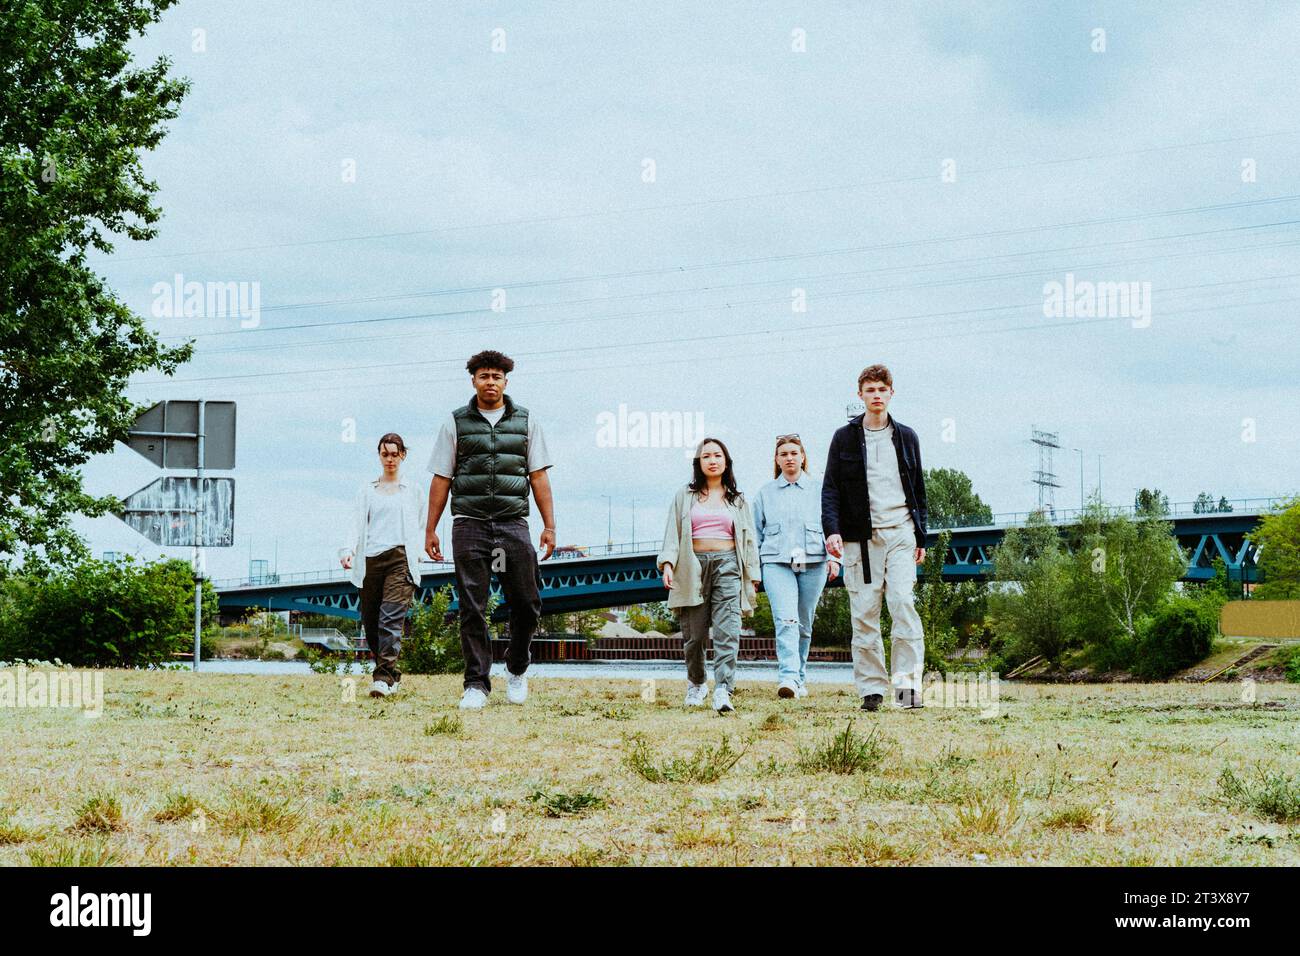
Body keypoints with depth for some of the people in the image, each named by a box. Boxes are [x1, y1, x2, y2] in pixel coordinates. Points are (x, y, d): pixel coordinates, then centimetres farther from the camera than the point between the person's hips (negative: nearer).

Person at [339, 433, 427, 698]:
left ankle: (383, 677, -24)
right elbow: (357, 526, 6)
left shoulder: (412, 491, 14)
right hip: (371, 560, 2)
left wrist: (416, 554, 2)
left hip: (400, 559, -2)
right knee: (370, 622, 1)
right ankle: (392, 675, 16)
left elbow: (420, 527, 17)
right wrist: (348, 551, -12)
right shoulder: (366, 490, 15)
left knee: (391, 618, -17)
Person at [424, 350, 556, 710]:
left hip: (513, 523, 1)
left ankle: (517, 669, 23)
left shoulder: (525, 422, 11)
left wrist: (549, 525, 3)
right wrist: (430, 529, 5)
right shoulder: (455, 423, 8)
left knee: (526, 603, -1)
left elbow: (538, 476, 10)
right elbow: (441, 478, 8)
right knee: (472, 609, -2)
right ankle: (476, 685, 3)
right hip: (469, 525, -1)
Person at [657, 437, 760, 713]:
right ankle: (696, 684, 24)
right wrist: (667, 563, -7)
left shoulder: (738, 500, 17)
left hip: (728, 565, 0)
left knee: (727, 631, -15)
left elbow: (749, 538, 16)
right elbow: (672, 533, 8)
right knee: (694, 634, 1)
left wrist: (752, 576, 8)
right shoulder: (684, 497, 15)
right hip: (694, 566, 0)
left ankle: (723, 690, -24)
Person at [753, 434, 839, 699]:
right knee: (786, 620, -18)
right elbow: (756, 533, 16)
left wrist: (833, 557, -5)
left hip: (813, 562, 1)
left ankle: (799, 678, 17)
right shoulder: (765, 493, 14)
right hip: (777, 563, -1)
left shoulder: (819, 490, 12)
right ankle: (788, 677, -29)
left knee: (804, 625, 6)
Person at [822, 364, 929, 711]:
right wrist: (832, 530, -11)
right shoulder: (845, 437, 7)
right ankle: (871, 688, 3)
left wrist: (921, 537, 13)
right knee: (864, 612, -2)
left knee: (903, 602, -15)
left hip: (900, 533, 1)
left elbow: (919, 490, 18)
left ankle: (907, 682, -13)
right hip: (860, 536, 0)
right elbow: (830, 488, 3)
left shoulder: (906, 437, 13)